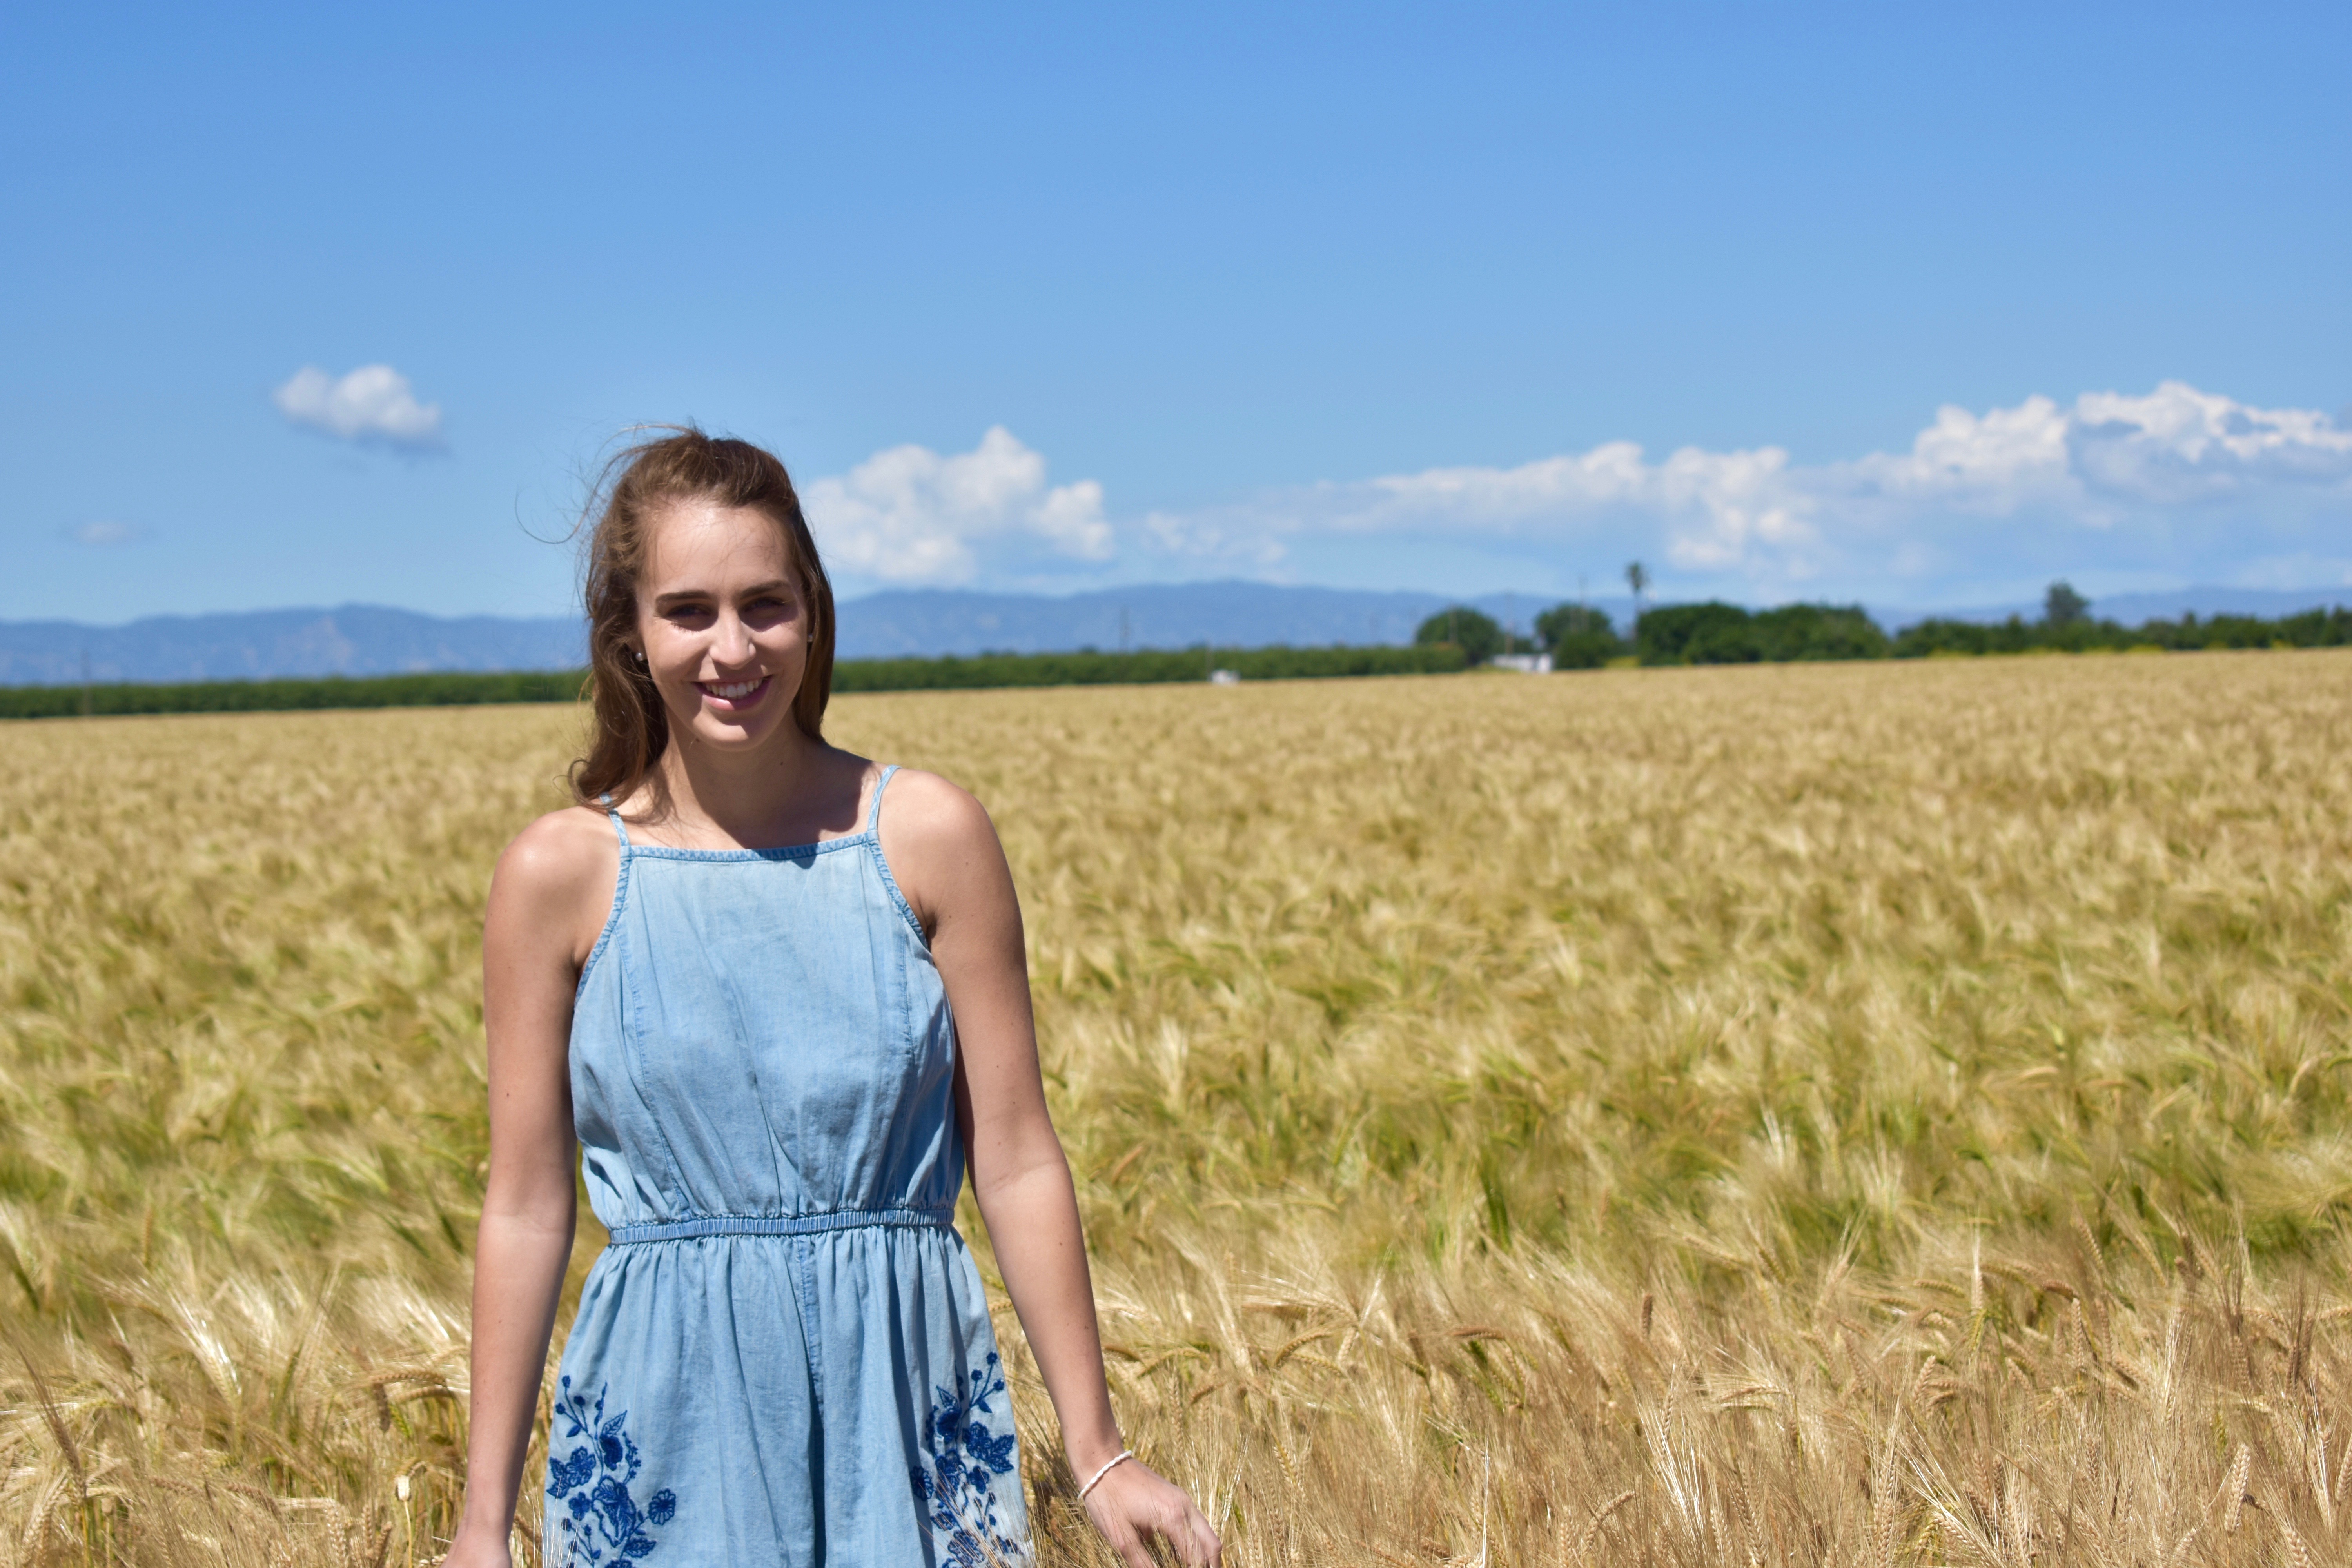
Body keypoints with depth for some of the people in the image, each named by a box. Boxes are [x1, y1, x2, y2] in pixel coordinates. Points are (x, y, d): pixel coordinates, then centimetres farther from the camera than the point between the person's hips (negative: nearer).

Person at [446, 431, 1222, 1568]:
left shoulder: (929, 836, -2)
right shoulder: (561, 874, -2)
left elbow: (1018, 1163, 1)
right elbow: (526, 1207, 3)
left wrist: (1096, 1453, 2)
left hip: (907, 1398, 0)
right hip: (668, 1409, 0)